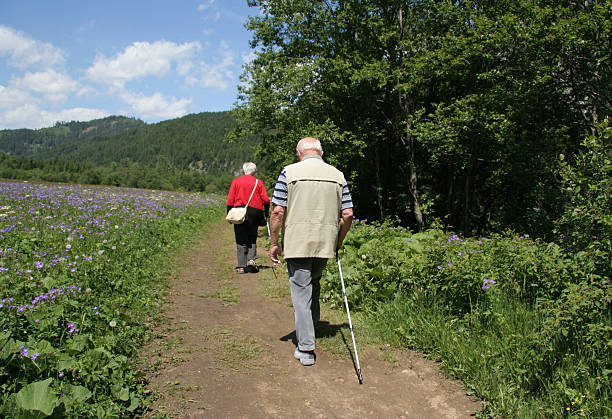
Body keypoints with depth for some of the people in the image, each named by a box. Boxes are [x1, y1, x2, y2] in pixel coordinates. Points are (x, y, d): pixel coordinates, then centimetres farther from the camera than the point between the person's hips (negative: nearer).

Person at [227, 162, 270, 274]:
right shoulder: (258, 182, 5)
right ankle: (251, 259, -5)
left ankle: (241, 266, 5)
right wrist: (266, 213, 10)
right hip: (254, 212, 0)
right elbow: (266, 200, -1)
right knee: (252, 238, 14)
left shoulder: (236, 181, 5)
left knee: (241, 240, 5)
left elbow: (230, 200, 0)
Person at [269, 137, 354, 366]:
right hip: (325, 243, 4)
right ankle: (309, 328, 36)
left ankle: (306, 348, 3)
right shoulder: (338, 175, 7)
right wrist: (338, 242, 17)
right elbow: (347, 214, 4)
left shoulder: (289, 172, -3)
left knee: (301, 291, 2)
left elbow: (278, 212, -8)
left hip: (297, 243, -3)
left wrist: (273, 243, 1)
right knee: (314, 284, 24)